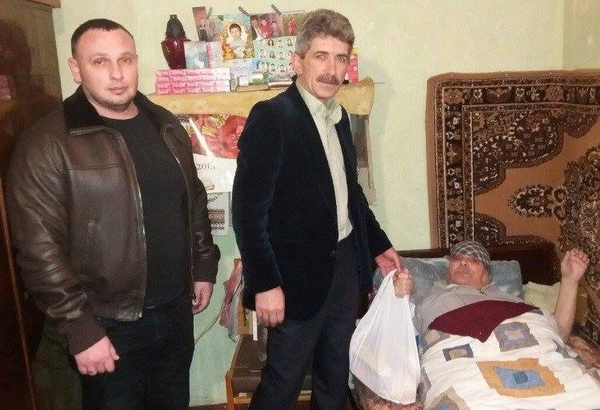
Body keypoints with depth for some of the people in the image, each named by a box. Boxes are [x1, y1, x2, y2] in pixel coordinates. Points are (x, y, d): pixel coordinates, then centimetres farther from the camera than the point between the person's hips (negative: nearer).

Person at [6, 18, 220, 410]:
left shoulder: (167, 125, 4)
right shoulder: (46, 144, -16)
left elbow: (194, 201, 12)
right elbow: (41, 250, -17)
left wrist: (204, 267, 11)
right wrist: (80, 329, -17)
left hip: (176, 309, 6)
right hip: (109, 324, -5)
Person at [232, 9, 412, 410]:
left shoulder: (339, 117, 9)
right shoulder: (271, 117, -15)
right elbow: (248, 209, -18)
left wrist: (378, 244, 17)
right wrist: (265, 283, -19)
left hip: (345, 266, 8)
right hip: (298, 275, -7)